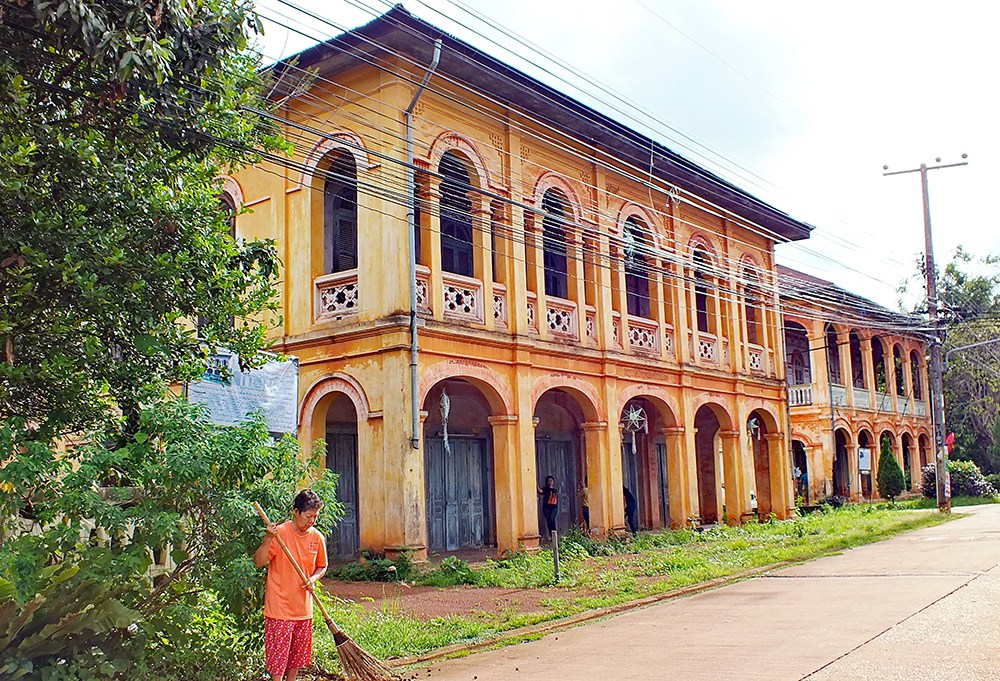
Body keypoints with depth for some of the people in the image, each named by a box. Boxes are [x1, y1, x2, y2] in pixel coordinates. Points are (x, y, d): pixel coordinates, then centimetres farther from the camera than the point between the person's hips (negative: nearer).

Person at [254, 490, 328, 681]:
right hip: (279, 607, -5)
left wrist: (313, 579, -5)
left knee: (298, 656, 14)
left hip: (304, 607, 5)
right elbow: (259, 562, -16)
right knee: (278, 656, -4)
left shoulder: (317, 537, 3)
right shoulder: (280, 532, -12)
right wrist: (267, 539, -31)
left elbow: (321, 567, 16)